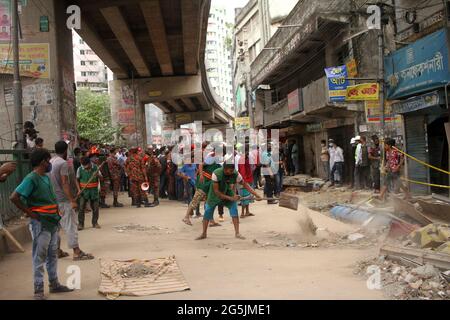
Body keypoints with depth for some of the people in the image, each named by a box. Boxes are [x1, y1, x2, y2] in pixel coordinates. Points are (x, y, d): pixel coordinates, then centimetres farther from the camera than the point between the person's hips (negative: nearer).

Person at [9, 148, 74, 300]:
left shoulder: (46, 177, 10)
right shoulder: (31, 178, -15)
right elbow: (14, 198, -22)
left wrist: (56, 212, 11)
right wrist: (30, 213, -18)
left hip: (52, 221, 9)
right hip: (40, 223, -8)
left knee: (53, 255, 16)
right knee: (39, 257, -1)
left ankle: (54, 284, 27)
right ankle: (38, 290, 8)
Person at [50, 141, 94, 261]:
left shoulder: (50, 162, 10)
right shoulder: (63, 163, -15)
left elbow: (51, 181, 16)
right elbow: (65, 183, -20)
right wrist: (72, 201, -21)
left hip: (53, 199, 8)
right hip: (64, 199, -8)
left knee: (56, 225, 14)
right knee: (71, 225, -5)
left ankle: (57, 250, 20)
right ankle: (77, 252, -4)